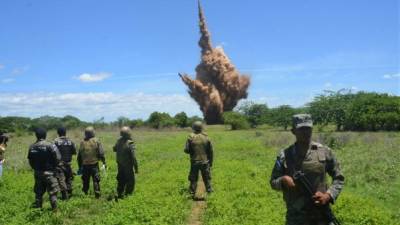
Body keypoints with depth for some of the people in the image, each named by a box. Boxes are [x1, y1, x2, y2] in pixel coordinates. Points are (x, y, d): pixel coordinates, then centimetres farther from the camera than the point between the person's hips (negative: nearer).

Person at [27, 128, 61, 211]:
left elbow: (30, 160, 6)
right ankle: (54, 209, 4)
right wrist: (53, 166, 1)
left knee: (38, 192, 16)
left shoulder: (32, 147, 0)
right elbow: (58, 158, -17)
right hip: (49, 173, -5)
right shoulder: (50, 146, -16)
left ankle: (37, 207, 23)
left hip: (37, 173, 5)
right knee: (52, 192, 3)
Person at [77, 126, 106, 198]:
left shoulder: (82, 142, 3)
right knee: (96, 180, 3)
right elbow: (101, 153, -9)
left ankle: (85, 193, 21)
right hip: (94, 164, -3)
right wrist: (104, 162, 1)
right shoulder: (96, 141, -6)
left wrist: (80, 166, 17)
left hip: (85, 165, 3)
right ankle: (97, 193, 0)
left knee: (85, 181, 14)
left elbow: (79, 156, 9)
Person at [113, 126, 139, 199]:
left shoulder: (119, 141, -3)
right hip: (128, 166, -7)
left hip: (120, 165, 7)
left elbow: (114, 149, 16)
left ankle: (120, 195, 27)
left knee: (121, 180, 19)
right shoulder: (130, 144, -23)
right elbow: (133, 157, -22)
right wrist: (136, 168, -15)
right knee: (130, 182, 6)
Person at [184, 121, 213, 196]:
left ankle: (192, 192, 11)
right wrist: (211, 162, 10)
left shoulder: (191, 137, -8)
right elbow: (211, 151, 1)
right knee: (207, 178, 12)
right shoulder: (206, 137, -4)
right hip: (205, 161, 1)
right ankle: (209, 191, 14)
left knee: (193, 179, 8)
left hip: (194, 162, -1)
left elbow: (186, 150, -9)